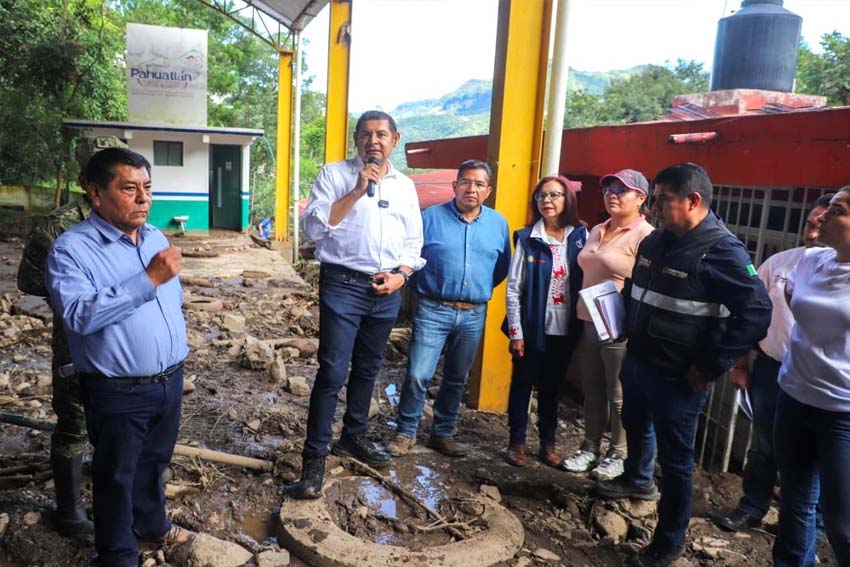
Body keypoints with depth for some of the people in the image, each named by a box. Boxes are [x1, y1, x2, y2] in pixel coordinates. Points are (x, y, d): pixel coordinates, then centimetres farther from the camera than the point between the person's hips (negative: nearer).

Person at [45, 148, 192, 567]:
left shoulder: (156, 237, 6)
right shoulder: (71, 248, -16)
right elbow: (78, 314, -30)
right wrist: (148, 279, -32)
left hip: (170, 380, 6)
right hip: (119, 392, -6)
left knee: (154, 462, 26)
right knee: (116, 477, 14)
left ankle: (152, 523, 49)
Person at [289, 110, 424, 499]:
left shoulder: (404, 185, 11)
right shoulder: (334, 174, -2)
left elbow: (413, 241, 14)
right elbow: (314, 228, -13)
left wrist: (401, 275, -4)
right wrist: (356, 192, -18)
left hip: (386, 291, 5)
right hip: (343, 284, -5)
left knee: (367, 369, 16)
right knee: (332, 372, -7)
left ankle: (353, 437, 34)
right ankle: (314, 457, 3)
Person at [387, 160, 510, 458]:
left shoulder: (498, 223, 5)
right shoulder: (431, 217, -4)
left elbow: (502, 267, 14)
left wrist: (481, 288, 8)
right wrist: (424, 287, -4)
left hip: (474, 315, 3)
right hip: (433, 310, -3)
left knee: (456, 380, 13)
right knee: (417, 375, -6)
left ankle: (443, 433, 28)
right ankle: (405, 432, 12)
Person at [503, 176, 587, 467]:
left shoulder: (581, 236, 1)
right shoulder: (527, 238, -6)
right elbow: (513, 288, -6)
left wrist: (581, 326, -5)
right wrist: (516, 331, -9)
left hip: (565, 329, 2)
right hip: (532, 326, -2)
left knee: (551, 387, 14)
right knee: (522, 384, 9)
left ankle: (548, 444, 27)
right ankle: (517, 442, 23)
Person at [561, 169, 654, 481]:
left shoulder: (644, 236, -12)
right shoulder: (597, 232, 13)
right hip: (589, 323, 7)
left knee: (619, 396, 5)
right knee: (592, 392, 16)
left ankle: (618, 455, 21)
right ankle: (589, 448, 29)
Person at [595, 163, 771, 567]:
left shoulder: (722, 251, -18)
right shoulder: (654, 241, 6)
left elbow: (757, 312, -23)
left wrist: (711, 366, -20)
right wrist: (626, 327, 12)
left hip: (677, 376, -8)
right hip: (636, 360, 8)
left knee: (674, 458, 4)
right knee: (635, 426, 27)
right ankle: (637, 480, 55)